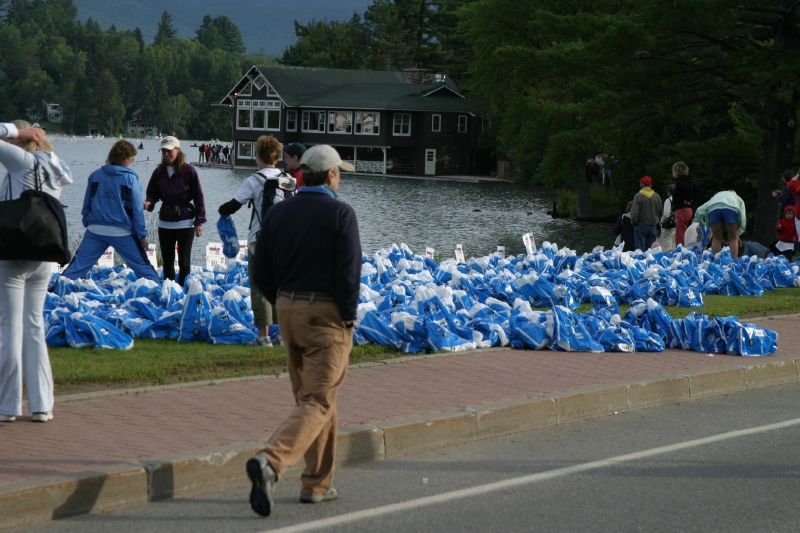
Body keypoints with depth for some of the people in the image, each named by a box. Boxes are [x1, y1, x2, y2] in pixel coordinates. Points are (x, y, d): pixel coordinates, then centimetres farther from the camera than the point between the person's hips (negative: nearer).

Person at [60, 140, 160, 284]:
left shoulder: (95, 175, 5)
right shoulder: (130, 178, -6)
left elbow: (87, 204, 11)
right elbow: (137, 209, -5)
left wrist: (88, 223, 23)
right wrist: (142, 235, -1)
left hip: (95, 230, 3)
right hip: (122, 232, -3)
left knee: (78, 265, 7)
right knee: (143, 267, 6)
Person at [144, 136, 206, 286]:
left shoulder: (188, 171, -7)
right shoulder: (159, 172, 5)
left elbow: (198, 196, -5)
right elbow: (152, 193, 11)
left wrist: (199, 221, -8)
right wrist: (149, 202, -13)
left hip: (185, 223, -5)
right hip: (165, 223, 5)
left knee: (184, 262, -1)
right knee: (167, 261, 11)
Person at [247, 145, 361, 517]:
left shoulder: (277, 213, 5)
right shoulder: (340, 214, -11)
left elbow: (261, 273, 5)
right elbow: (349, 273, -17)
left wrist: (283, 305, 16)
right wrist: (349, 318, -6)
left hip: (288, 309, 6)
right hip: (327, 315, -6)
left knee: (310, 396, 18)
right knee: (317, 402, -6)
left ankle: (317, 484, 21)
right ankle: (270, 462, -27)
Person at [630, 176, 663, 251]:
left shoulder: (638, 196, -13)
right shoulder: (656, 196, 1)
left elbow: (634, 213, -15)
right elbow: (661, 212, 8)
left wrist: (634, 222, 2)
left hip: (641, 226, -4)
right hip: (653, 227, 4)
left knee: (640, 250, -4)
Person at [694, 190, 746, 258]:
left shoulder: (715, 196, 42)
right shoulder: (738, 199, 37)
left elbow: (699, 210, 27)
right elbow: (743, 218, 22)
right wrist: (738, 234, 27)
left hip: (713, 208, 2)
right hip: (731, 209, -2)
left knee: (717, 238, 13)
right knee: (733, 238, 9)